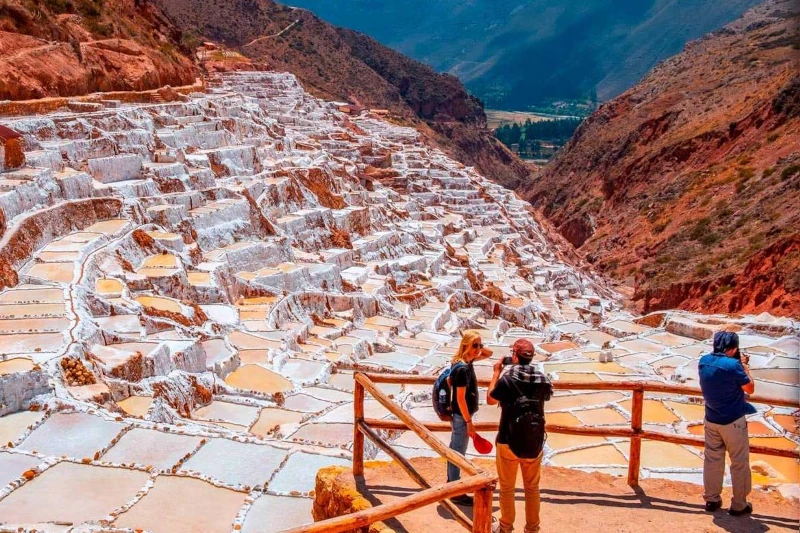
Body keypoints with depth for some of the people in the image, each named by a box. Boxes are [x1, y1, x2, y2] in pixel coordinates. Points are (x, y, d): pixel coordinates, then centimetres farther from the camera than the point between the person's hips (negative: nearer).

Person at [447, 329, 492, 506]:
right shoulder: (462, 368, -24)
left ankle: (452, 481, 35)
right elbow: (460, 398, -23)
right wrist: (469, 422, -19)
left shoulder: (466, 361, 2)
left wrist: (480, 348, -4)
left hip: (459, 415, 9)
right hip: (461, 416, -9)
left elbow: (489, 353, 18)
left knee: (454, 450, 21)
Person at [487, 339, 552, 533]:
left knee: (507, 487, 13)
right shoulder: (542, 379, -6)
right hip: (534, 443, 3)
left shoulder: (507, 379, -16)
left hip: (509, 441, -3)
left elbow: (490, 399, 0)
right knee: (532, 487, 17)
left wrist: (496, 373, 6)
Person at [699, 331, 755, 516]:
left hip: (711, 420, 6)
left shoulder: (704, 361, -3)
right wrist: (744, 366, 0)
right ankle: (739, 505, 17)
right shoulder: (733, 365, -23)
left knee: (712, 460, 16)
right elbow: (750, 389, -9)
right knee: (740, 463, 9)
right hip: (733, 422, -6)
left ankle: (711, 499, 25)